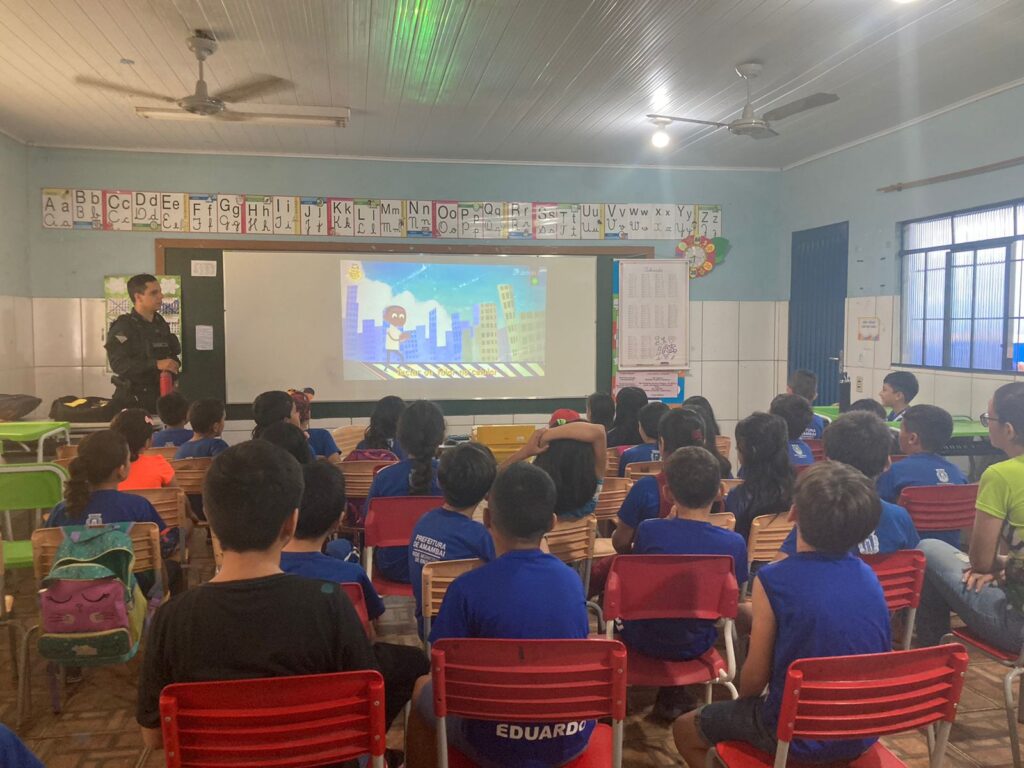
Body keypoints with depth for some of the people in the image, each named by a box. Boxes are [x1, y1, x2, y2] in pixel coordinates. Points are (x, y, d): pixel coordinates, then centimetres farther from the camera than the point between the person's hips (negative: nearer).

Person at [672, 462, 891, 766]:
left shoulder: (774, 580, -22)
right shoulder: (869, 576, -6)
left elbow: (755, 676, -14)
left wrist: (741, 703, 9)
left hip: (800, 736, -5)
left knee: (685, 729, 17)